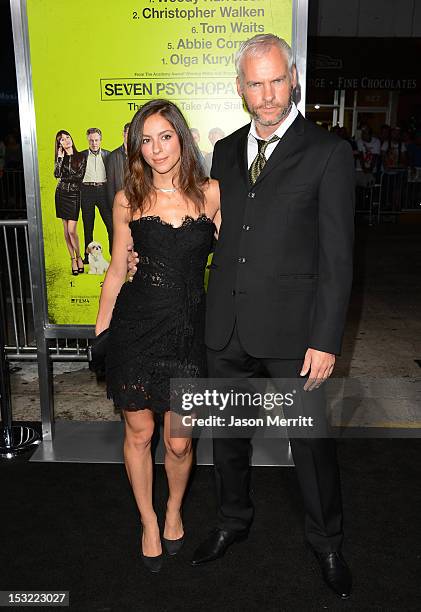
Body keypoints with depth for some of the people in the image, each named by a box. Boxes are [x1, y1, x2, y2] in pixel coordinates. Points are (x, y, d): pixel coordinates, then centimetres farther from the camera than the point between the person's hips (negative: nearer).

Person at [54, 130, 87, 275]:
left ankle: (78, 257, 9)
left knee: (72, 230, -11)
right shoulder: (59, 157, 8)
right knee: (66, 230, 5)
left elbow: (79, 176, -9)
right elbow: (57, 174, -7)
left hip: (74, 195, -3)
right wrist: (60, 158, -10)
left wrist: (64, 177, -4)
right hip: (61, 194, 3)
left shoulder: (81, 157, 0)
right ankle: (73, 259, 14)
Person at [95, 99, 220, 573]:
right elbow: (117, 269, 7)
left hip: (188, 328, 0)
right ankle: (149, 522, 38)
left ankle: (174, 511, 41)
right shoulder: (127, 200, 1)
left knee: (179, 443, 7)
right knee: (139, 433, 12)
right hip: (136, 326, 1)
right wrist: (100, 331, 8)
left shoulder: (211, 193, 0)